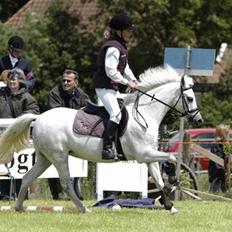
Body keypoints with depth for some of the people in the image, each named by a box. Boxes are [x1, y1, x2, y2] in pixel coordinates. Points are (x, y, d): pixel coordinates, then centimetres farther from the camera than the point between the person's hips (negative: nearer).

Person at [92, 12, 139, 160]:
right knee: (116, 114, -22)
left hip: (113, 87, 11)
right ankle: (107, 148, -26)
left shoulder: (121, 46, 14)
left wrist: (134, 80, 8)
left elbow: (125, 67, 21)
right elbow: (111, 71, -24)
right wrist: (127, 82, -18)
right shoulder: (113, 48, -19)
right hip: (104, 87, -11)